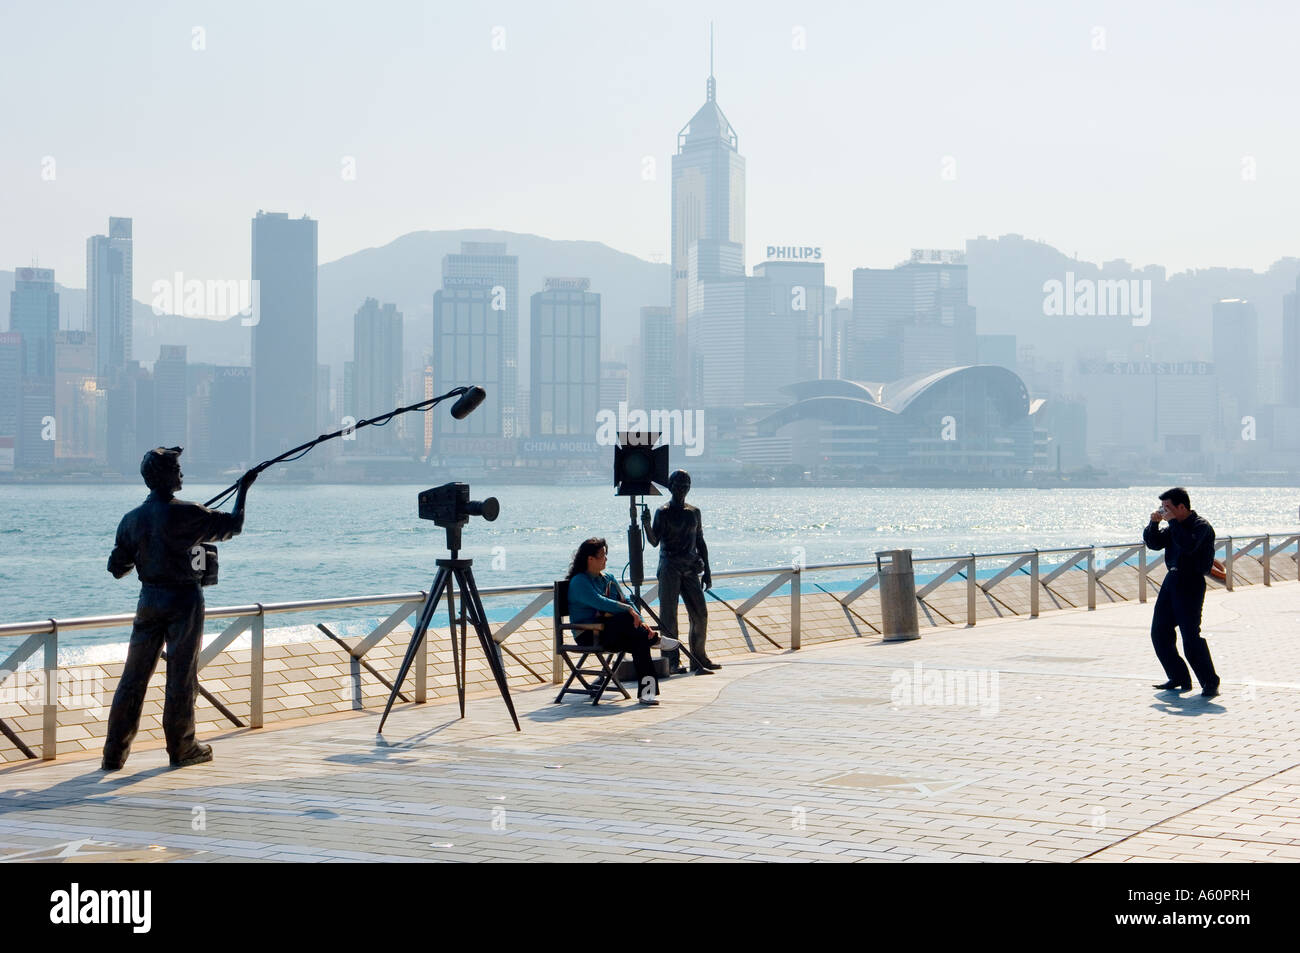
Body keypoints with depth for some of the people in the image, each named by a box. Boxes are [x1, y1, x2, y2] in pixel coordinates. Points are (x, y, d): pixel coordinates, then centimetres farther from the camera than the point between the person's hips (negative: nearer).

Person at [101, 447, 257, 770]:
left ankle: (115, 753, 8)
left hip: (149, 598, 5)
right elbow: (232, 525, -4)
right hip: (183, 599, -5)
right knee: (181, 676, 5)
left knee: (134, 675, 7)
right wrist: (243, 490, 9)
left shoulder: (132, 519, 1)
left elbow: (117, 568, 5)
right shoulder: (185, 514, -14)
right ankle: (181, 748, 13)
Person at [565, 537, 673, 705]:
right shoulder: (579, 581, -8)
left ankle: (646, 691, -28)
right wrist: (628, 609, -26)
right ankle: (654, 640, -12)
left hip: (608, 633, 7)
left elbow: (625, 601, 11)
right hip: (588, 635, -7)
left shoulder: (608, 578, 18)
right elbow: (600, 603, -23)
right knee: (624, 619, -34)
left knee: (639, 643, -23)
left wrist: (641, 622, -5)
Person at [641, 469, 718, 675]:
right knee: (669, 616, -5)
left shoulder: (694, 512, 14)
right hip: (669, 567, -5)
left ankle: (699, 659, 11)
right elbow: (654, 541, -9)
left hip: (690, 568, 5)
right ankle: (671, 662, -3)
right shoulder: (663, 512, -1)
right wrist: (646, 525, -29)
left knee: (700, 614, 2)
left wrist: (707, 572, 14)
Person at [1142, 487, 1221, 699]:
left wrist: (1173, 521, -21)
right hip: (1172, 581, 9)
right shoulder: (1175, 527, 15)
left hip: (1191, 584, -9)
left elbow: (1188, 545, -28)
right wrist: (1154, 524, 2)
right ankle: (1179, 679, 16)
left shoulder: (1201, 526, -10)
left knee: (1191, 637, -12)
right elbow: (1154, 543, 18)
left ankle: (1210, 683, -2)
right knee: (1159, 633, 7)